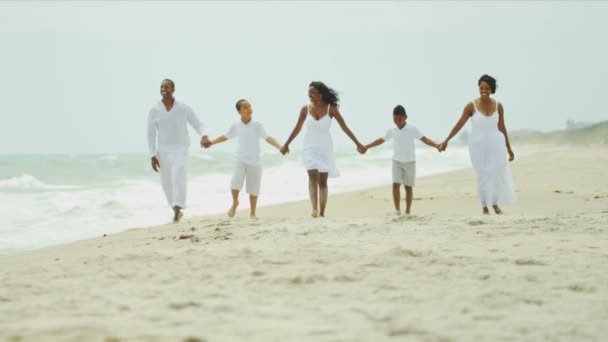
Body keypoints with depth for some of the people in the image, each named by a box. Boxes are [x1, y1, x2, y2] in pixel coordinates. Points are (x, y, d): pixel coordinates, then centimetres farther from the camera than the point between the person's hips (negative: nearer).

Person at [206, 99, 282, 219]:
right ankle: (235, 202, 9)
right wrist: (211, 143, 26)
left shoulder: (257, 125, -7)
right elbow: (226, 137, 18)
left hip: (254, 162, -1)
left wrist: (279, 146, -33)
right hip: (241, 161, 1)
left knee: (253, 189, 4)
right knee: (235, 183, -19)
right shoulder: (236, 126, 1)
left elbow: (268, 138, -16)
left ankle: (252, 213, 20)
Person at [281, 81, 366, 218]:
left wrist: (358, 144, -7)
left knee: (323, 181, 4)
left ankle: (322, 213, 9)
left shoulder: (331, 109, -6)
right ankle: (314, 209, -32)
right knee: (313, 176, -19)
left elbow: (345, 128, -4)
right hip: (310, 147, 0)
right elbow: (297, 129, 11)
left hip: (325, 148, 0)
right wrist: (286, 144, 17)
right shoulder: (305, 109, -2)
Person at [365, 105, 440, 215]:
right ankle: (397, 210, -14)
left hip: (409, 162, -2)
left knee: (408, 187, 8)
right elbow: (381, 140, 12)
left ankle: (407, 211, 19)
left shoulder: (412, 129, -10)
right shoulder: (392, 130, -1)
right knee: (395, 185, -15)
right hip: (397, 162, 2)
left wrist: (436, 146, -32)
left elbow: (424, 139, -16)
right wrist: (366, 147, 16)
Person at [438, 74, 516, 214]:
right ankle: (485, 207, 9)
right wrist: (446, 141, -5)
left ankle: (495, 203, 9)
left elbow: (502, 128, 8)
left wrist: (509, 149, 10)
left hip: (496, 144, 2)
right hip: (478, 146, -2)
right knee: (482, 176, -1)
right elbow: (459, 125, -4)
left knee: (498, 174, -7)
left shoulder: (498, 106, -1)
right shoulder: (471, 106, -9)